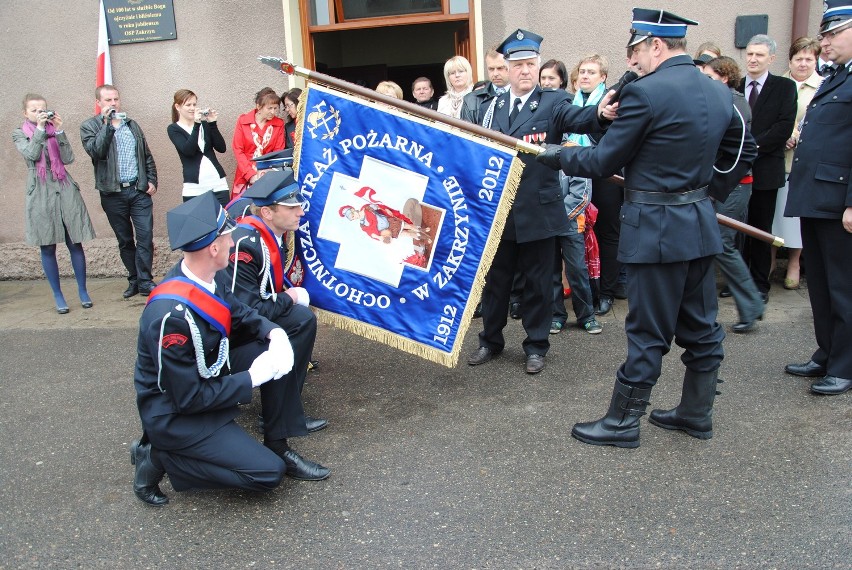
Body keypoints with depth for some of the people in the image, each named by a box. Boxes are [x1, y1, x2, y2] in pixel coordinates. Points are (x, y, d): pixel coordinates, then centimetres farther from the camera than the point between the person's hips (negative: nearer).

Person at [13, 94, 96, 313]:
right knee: (47, 248, 2)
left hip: (65, 189, 1)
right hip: (40, 194, -1)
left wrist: (58, 130, -8)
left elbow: (69, 158, -2)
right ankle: (58, 296, 12)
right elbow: (32, 154, -9)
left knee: (75, 244, 0)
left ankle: (83, 291, 12)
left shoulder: (55, 130, 12)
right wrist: (39, 128, -10)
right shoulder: (19, 134, 10)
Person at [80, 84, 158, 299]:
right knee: (125, 240, 8)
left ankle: (144, 282, 0)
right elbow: (95, 151, -17)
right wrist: (108, 124, -17)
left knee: (145, 237, -6)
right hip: (113, 194, -2)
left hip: (139, 190, 2)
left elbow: (147, 156, 18)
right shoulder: (89, 126, 2)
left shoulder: (132, 125, 14)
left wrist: (152, 180, 6)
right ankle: (134, 279, 19)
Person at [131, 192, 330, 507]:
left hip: (206, 379, 8)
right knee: (267, 472, -12)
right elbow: (188, 398, -26)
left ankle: (278, 447, 8)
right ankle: (159, 457, 0)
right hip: (174, 414, -8)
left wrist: (275, 332, -9)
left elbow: (239, 314, 11)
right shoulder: (172, 315, -33)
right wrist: (252, 377, -19)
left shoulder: (212, 277, -8)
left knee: (276, 350, -3)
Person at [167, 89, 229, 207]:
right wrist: (196, 125, -17)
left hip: (218, 183, 3)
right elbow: (188, 150, -13)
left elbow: (221, 148, 2)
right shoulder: (173, 129, 5)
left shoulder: (204, 124, 14)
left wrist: (212, 124, -6)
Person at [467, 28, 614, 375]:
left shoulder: (552, 103, -2)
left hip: (538, 211, -3)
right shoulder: (489, 108, 9)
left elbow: (577, 118, -22)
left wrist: (600, 113, -44)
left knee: (538, 282, 7)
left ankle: (536, 346, 22)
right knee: (495, 279, 14)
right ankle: (491, 340, 30)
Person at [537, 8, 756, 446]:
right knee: (700, 326, 15)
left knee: (648, 332, 0)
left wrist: (551, 154, 1)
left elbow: (602, 161, -12)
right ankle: (697, 413, 29)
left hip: (656, 229, -8)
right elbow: (744, 151, 19)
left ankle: (622, 421, 14)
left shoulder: (645, 92, -16)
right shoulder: (719, 92, 8)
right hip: (701, 225, 8)